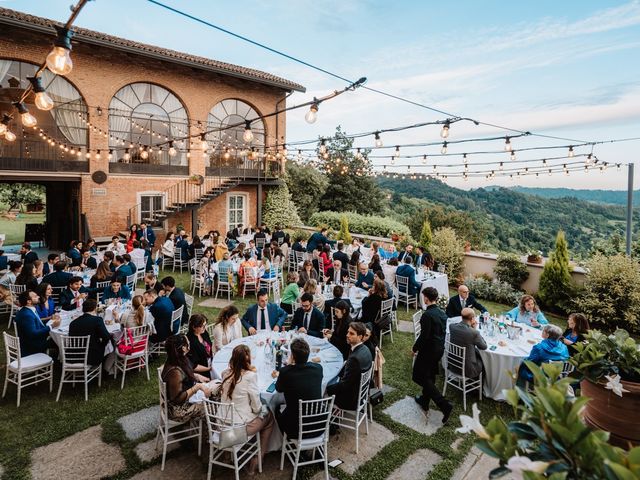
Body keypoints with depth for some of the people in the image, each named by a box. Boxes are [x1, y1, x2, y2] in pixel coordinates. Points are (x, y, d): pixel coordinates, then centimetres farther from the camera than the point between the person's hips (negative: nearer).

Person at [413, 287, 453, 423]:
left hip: (428, 350, -9)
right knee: (429, 376, 22)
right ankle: (425, 400, 37)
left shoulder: (427, 315, -24)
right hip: (439, 349, 9)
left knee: (420, 376, 2)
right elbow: (443, 332, 11)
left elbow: (424, 336, -23)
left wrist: (415, 348, -9)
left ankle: (444, 404, -5)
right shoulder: (442, 313, 3)